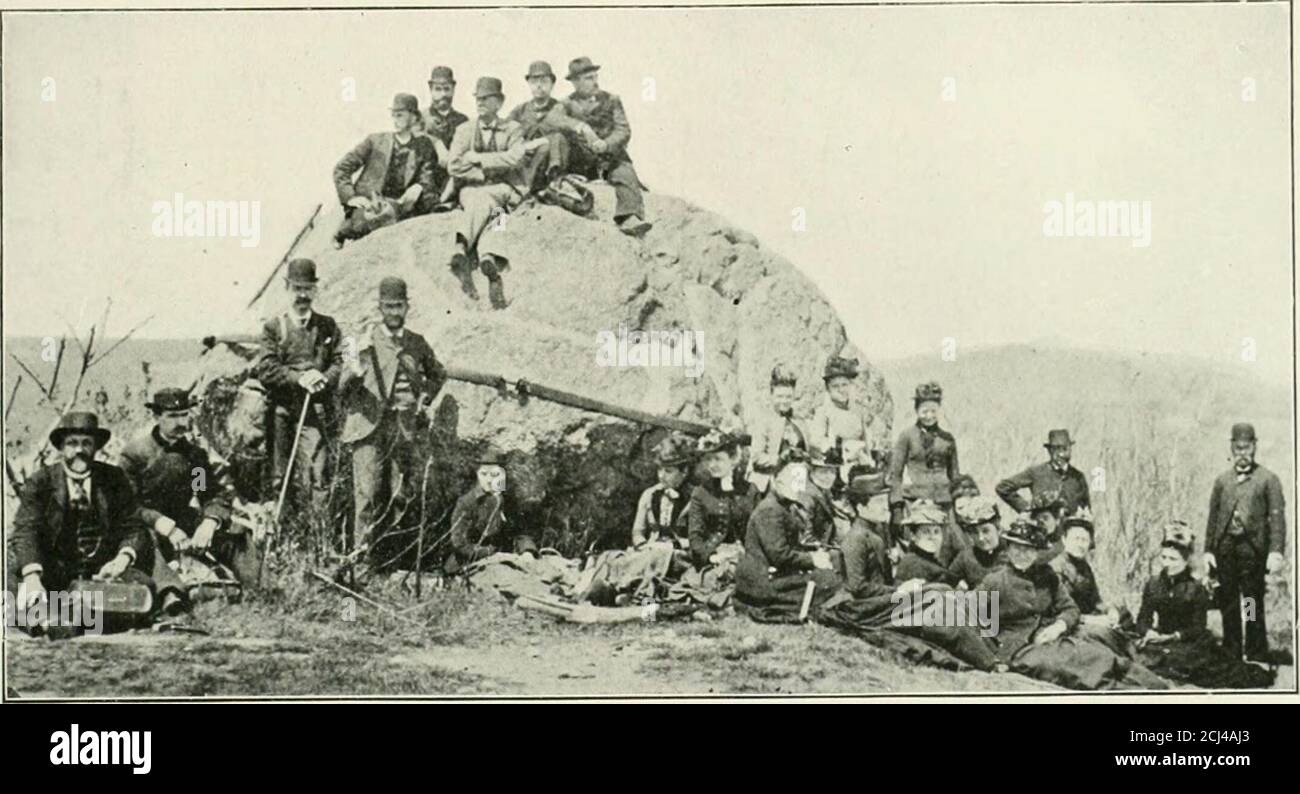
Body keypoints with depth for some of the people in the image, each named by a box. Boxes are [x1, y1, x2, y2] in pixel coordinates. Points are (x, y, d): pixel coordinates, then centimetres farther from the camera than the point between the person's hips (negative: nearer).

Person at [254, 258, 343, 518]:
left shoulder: (328, 326, 14)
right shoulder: (273, 327, 9)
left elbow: (340, 362, 6)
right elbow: (266, 369, -1)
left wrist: (322, 379, -14)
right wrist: (299, 378, -14)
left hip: (316, 410, 0)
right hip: (281, 410, 0)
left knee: (317, 474, -12)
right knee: (279, 478, 1)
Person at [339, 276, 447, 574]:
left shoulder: (417, 344, 10)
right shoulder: (365, 341, 1)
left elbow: (438, 375, 29)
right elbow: (343, 389, -2)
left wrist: (424, 399, 13)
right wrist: (353, 373, -24)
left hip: (405, 427, 3)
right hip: (369, 426, -3)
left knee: (400, 492, 4)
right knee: (367, 491, -11)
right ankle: (362, 550, -7)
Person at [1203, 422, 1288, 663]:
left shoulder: (1268, 479, 5)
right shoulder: (1222, 480, 16)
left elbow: (1277, 517, -2)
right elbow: (1213, 517, 16)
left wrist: (1276, 552, -12)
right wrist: (1209, 550, 8)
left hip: (1252, 547, -3)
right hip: (1225, 547, 4)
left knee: (1253, 604, -5)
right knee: (1228, 605, 6)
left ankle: (1257, 656, 1)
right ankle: (1231, 654, 14)